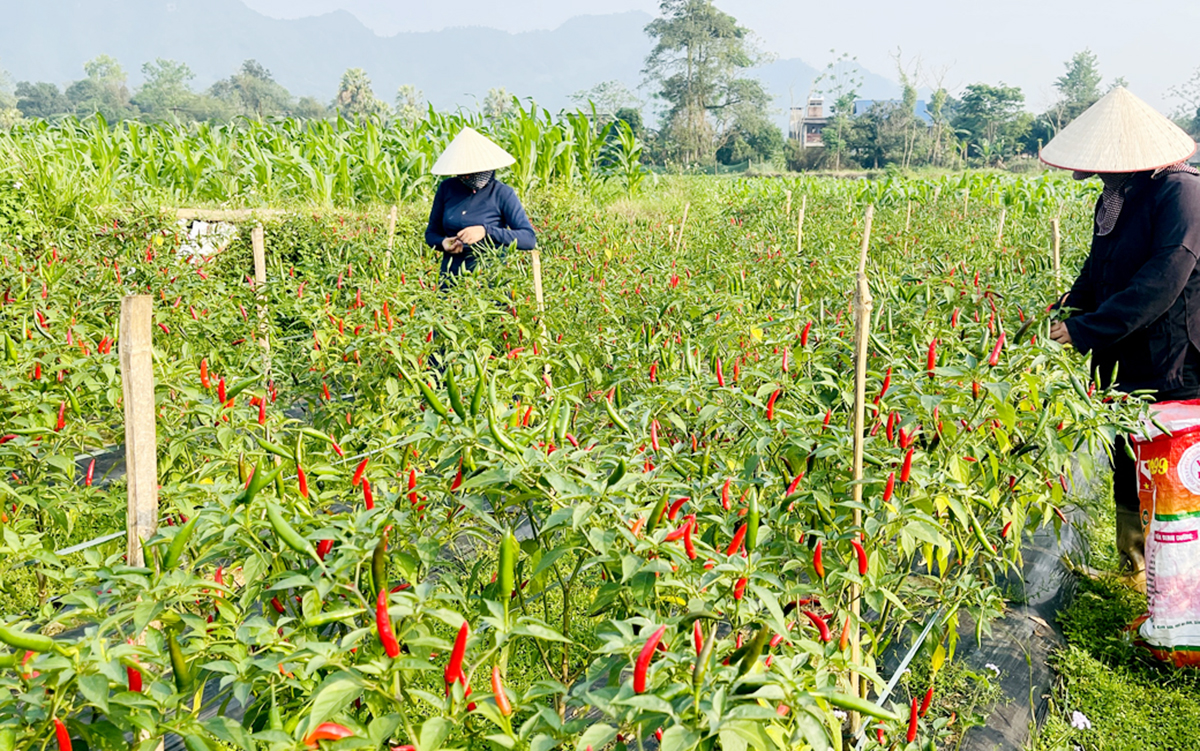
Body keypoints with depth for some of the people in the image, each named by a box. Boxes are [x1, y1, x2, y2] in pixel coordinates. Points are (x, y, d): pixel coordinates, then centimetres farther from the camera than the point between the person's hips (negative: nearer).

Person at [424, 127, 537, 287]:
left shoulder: (502, 194, -5)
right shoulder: (447, 189, 4)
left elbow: (529, 239, -13)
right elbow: (431, 233, 14)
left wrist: (486, 230, -23)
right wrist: (443, 243, -9)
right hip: (451, 279, 3)